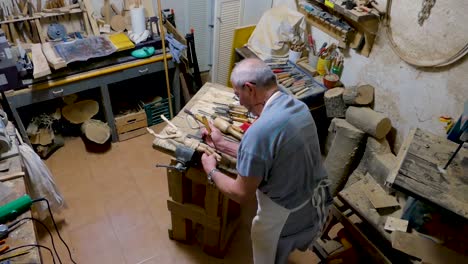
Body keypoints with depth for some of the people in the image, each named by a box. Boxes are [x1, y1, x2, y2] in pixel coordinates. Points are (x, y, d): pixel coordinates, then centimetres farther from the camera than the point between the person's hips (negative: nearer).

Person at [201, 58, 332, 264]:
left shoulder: (260, 131, -32)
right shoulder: (297, 106, -4)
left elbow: (240, 193, -21)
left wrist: (211, 172, -3)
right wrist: (222, 144, 9)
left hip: (286, 219, -7)